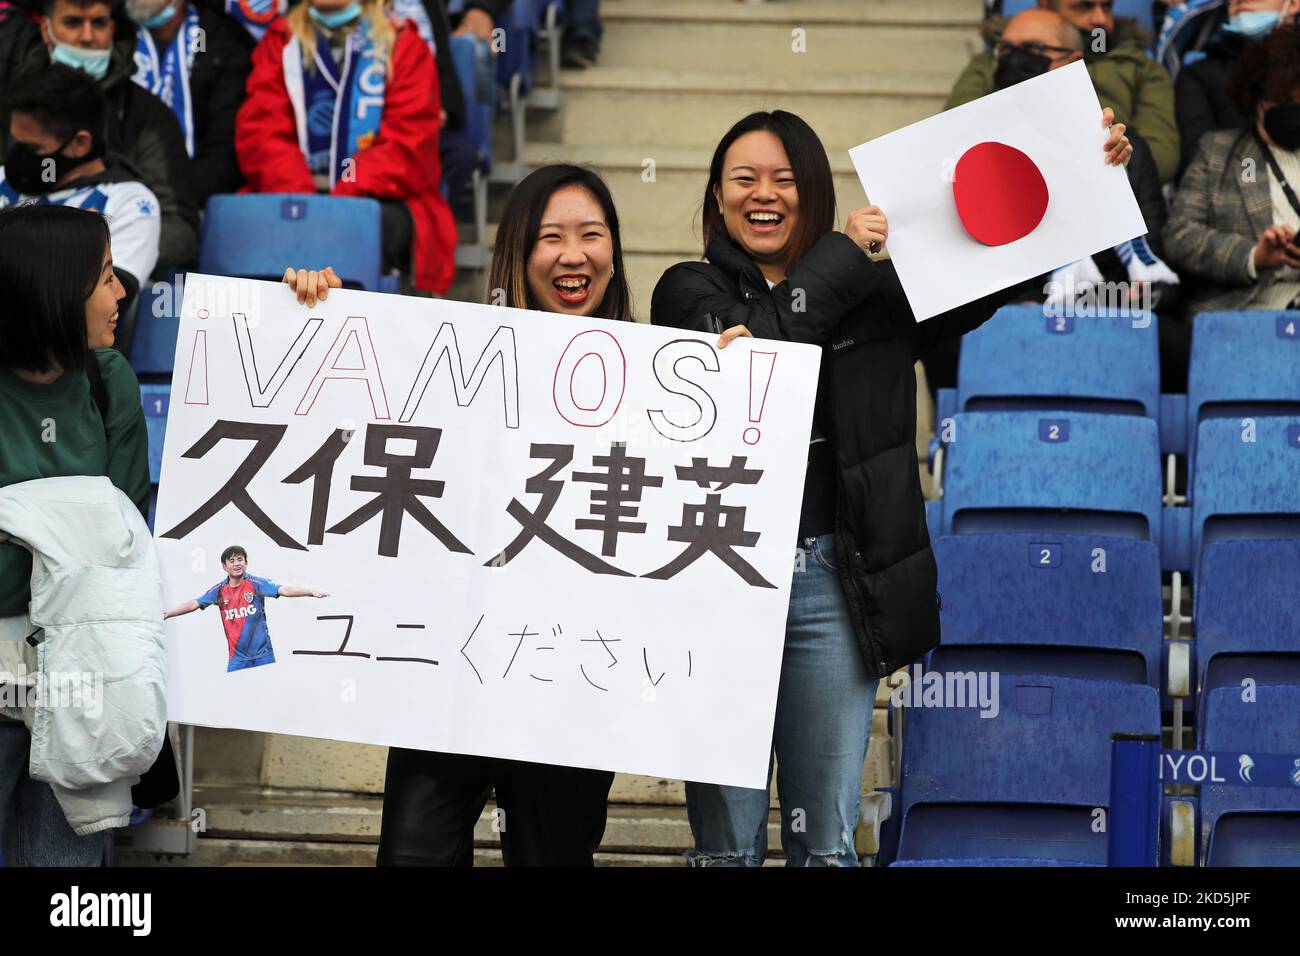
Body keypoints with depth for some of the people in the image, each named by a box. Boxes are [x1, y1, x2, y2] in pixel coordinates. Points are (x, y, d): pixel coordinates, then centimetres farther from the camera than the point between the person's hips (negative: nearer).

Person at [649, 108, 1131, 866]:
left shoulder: (878, 295, 11)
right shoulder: (688, 292, 6)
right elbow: (745, 347, -13)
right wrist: (843, 255, -7)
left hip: (832, 583, 2)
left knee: (827, 840, 6)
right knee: (726, 842, 2)